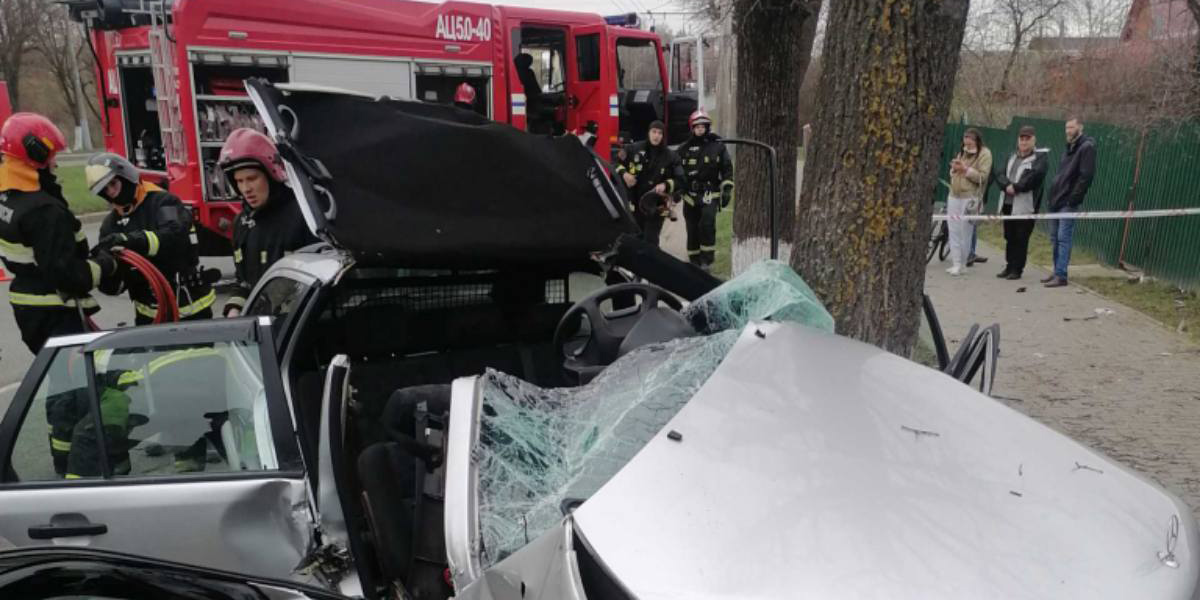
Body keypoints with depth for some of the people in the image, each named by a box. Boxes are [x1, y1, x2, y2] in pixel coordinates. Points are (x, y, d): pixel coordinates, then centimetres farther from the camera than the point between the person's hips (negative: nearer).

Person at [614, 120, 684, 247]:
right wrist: (623, 173, -8)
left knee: (650, 242, -7)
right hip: (634, 204, 2)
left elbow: (680, 181, -1)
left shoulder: (671, 156, -3)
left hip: (656, 207, -2)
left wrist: (666, 185, -18)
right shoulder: (634, 149, -1)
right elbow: (616, 163, 11)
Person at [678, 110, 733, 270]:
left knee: (707, 224, -21)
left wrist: (727, 190, 0)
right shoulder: (684, 149, 8)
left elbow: (727, 169, 7)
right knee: (692, 229, 6)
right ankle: (695, 262, 19)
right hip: (690, 195, 2)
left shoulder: (717, 146, 4)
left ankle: (707, 260, -13)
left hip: (710, 194, -2)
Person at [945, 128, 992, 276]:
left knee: (965, 233, -3)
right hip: (954, 196, 7)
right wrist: (954, 168, 1)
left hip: (969, 198, -7)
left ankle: (961, 265, 3)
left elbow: (982, 177, -12)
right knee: (954, 231, 4)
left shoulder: (984, 154, -3)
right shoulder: (963, 152, 18)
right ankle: (955, 263, 7)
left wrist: (966, 169, -20)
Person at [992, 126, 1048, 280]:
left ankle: (1017, 269, 4)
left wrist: (1016, 187, -16)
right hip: (1007, 204, 6)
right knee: (1009, 237, 12)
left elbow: (1035, 176, -18)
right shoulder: (1012, 157, 20)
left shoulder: (1040, 157, -1)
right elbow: (1000, 174, 7)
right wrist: (1007, 186, -12)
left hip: (1025, 205, -6)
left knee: (1021, 239, -3)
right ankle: (1010, 266, 21)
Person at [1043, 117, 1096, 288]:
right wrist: (1054, 194, 13)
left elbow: (1086, 176, -17)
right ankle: (1057, 272, 18)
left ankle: (1061, 276, -9)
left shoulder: (1087, 147, -8)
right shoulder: (1070, 147, 19)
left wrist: (1073, 198, -19)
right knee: (1055, 238, 11)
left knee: (1063, 238, -10)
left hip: (1068, 203, -9)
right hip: (1057, 200, 9)